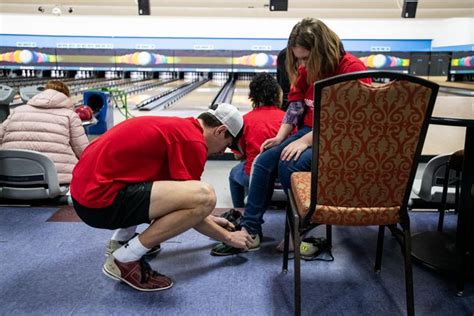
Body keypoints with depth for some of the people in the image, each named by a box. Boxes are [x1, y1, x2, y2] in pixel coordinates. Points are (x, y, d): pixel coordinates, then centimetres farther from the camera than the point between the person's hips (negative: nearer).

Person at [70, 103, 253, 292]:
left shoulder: (178, 127, 17)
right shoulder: (193, 140, -11)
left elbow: (178, 195, 29)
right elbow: (193, 201, -6)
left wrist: (209, 218, 35)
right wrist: (228, 237, 9)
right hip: (100, 201, -10)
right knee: (205, 196, -21)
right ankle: (125, 260, -7)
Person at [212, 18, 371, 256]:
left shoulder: (352, 68, -17)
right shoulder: (306, 70, 6)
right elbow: (294, 105, 6)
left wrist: (305, 141, -26)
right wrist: (280, 137, -8)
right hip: (308, 132, 7)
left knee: (290, 165, -28)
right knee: (265, 161, -12)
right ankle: (250, 229, -5)